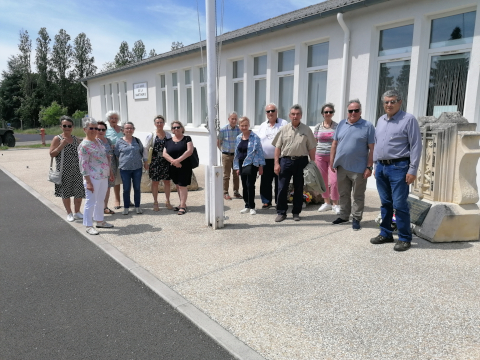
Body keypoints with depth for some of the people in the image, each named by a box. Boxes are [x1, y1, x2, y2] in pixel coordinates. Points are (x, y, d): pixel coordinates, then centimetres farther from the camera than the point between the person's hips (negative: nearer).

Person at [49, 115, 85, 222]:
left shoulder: (76, 139, 10)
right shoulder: (57, 139, -3)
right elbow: (52, 154, -7)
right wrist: (61, 145, -17)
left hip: (77, 170, 4)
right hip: (64, 171, -3)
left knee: (79, 192, 6)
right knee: (65, 193, 6)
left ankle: (77, 212, 23)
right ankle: (69, 213, 21)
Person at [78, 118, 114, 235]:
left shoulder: (99, 141, 11)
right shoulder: (84, 145, -13)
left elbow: (107, 157, 18)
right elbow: (83, 165, -16)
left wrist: (110, 172, 16)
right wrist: (88, 182, -19)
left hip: (104, 177, 8)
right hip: (93, 178, -8)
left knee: (101, 200, 17)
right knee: (91, 201, 0)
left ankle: (99, 220, 32)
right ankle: (88, 225, 11)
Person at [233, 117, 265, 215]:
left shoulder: (255, 137, -5)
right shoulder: (238, 138, 11)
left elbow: (260, 152, -5)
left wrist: (261, 166, -8)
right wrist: (237, 167, 14)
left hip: (251, 164, -5)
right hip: (242, 164, 6)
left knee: (250, 185, -4)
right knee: (244, 186, 10)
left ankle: (251, 207, 6)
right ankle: (247, 206, 21)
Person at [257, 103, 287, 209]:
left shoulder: (284, 124, 1)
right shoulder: (263, 126, 15)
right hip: (265, 160, 4)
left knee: (279, 182, 3)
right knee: (265, 182, 7)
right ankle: (266, 201, 19)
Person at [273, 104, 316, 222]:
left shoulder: (306, 130, 5)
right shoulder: (284, 129, 5)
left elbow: (311, 148, 5)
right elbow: (278, 147, 4)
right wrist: (276, 163, -4)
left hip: (301, 161, 0)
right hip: (286, 160, 0)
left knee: (298, 188, 8)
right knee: (282, 187, -1)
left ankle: (296, 212, 19)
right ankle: (281, 212, 9)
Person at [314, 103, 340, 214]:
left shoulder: (337, 127, 2)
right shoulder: (318, 127, 8)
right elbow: (314, 143, 11)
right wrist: (313, 158, 6)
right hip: (320, 156, 2)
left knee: (333, 181, -10)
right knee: (323, 181, 7)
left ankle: (335, 204, 6)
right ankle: (327, 202, 22)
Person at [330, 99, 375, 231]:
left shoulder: (368, 126, -5)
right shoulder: (341, 124, 8)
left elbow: (372, 149, -7)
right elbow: (334, 144, 11)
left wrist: (369, 167, -11)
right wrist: (332, 162, 6)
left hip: (358, 169, -4)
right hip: (341, 166, 4)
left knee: (358, 196, 6)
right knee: (343, 194, 15)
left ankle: (356, 219, 18)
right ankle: (344, 216, 29)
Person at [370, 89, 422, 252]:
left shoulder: (408, 119, -6)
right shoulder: (381, 120, 14)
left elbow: (416, 146, -10)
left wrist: (412, 170, -14)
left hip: (399, 167, -6)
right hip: (381, 167, 6)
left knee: (399, 204, -5)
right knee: (385, 203, 13)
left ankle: (404, 238, 7)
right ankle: (385, 234, 24)